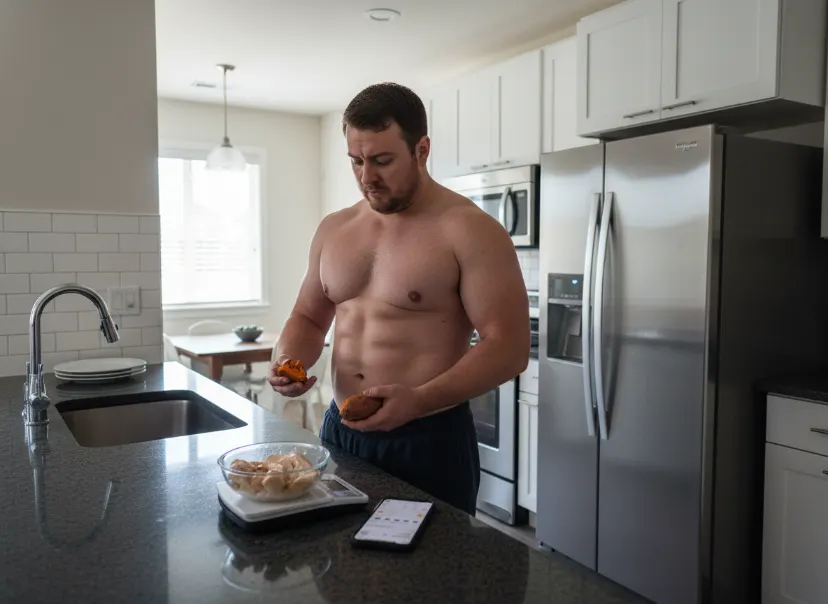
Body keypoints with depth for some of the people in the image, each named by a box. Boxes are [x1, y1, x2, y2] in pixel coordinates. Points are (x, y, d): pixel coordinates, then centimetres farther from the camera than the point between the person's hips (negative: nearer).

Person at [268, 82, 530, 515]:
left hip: (429, 440, -6)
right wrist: (289, 361, -5)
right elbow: (308, 317, 17)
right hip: (339, 431, 6)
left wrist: (419, 400, -29)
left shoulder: (470, 231, -13)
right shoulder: (333, 229, 7)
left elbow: (508, 347, -17)